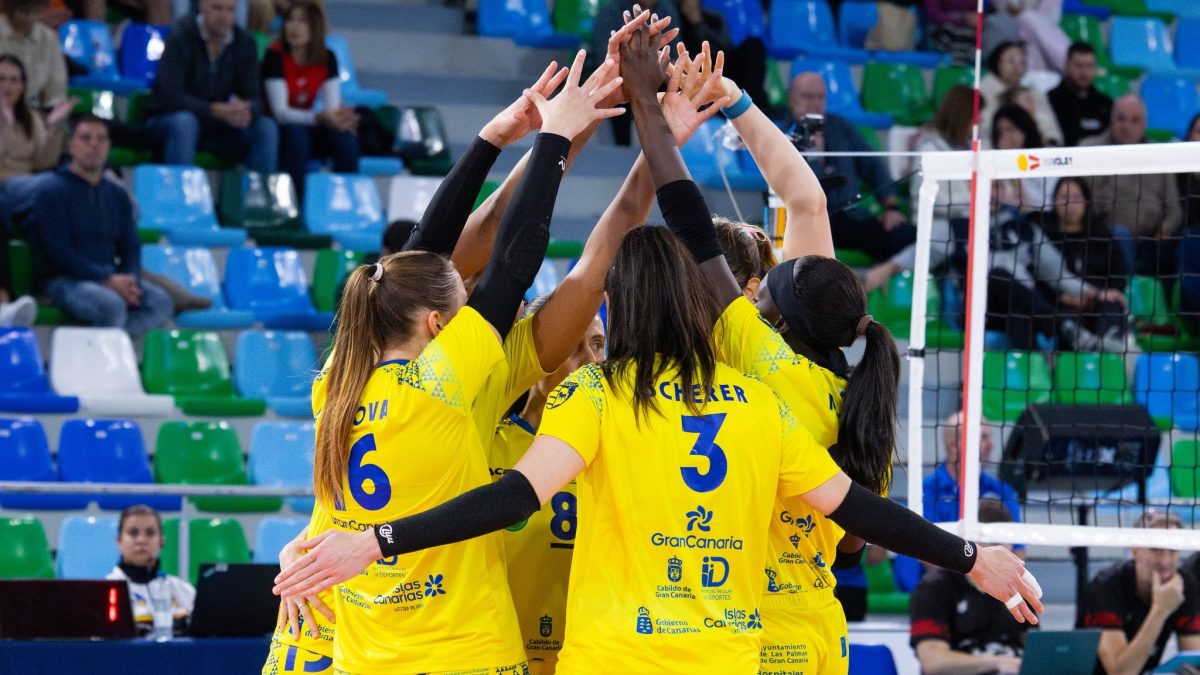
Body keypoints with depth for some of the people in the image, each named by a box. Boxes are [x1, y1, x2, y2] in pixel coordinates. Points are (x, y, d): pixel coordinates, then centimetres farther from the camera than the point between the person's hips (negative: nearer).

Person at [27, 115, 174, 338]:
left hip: (111, 278, 7)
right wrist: (109, 281, -18)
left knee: (161, 302, -21)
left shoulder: (116, 194, 17)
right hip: (64, 279, -6)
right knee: (111, 304, -37)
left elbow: (130, 246, 16)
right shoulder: (52, 191, -4)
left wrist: (130, 280, -8)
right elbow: (60, 253, -12)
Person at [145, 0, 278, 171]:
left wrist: (246, 112, -32)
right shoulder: (180, 37, -16)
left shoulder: (244, 42, -3)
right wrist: (214, 110, -39)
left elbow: (254, 98, -6)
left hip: (217, 126, 4)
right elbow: (171, 97, -25)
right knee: (184, 122, -37)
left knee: (266, 128, -18)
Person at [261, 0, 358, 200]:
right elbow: (280, 112, -23)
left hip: (305, 125, 4)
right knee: (296, 135, -36)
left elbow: (333, 107, -8)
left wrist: (341, 117, -33)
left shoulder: (327, 58, -3)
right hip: (274, 131, -4)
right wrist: (319, 117, -38)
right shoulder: (275, 55, -17)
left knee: (344, 136, -24)